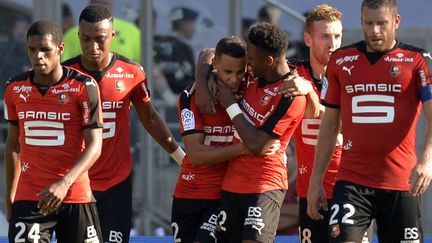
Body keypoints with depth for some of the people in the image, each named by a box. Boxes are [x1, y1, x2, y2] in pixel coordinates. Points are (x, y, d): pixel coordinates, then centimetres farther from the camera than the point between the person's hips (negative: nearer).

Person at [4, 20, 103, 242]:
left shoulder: (83, 87, -6)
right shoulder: (15, 89, 6)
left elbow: (94, 145, -11)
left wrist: (64, 183, -25)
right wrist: (10, 196, 17)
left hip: (75, 197, -2)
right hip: (28, 198, 2)